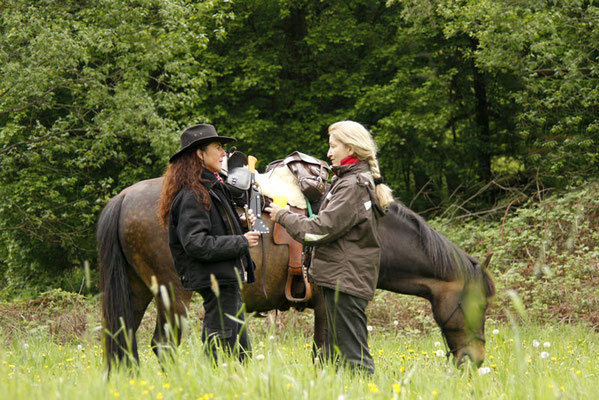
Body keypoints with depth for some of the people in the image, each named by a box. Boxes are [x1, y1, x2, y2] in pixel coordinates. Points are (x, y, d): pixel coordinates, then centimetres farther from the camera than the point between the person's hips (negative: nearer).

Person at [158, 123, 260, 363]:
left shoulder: (213, 187, 16)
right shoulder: (191, 195, -15)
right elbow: (196, 244, -23)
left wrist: (241, 225, 7)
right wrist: (241, 242, -17)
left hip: (228, 278, 10)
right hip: (216, 280, -10)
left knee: (241, 353, 12)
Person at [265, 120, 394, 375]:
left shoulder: (353, 186, -16)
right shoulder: (361, 181, 16)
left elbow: (320, 230, -19)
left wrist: (283, 216, -7)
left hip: (345, 278, -11)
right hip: (342, 277, 11)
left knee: (351, 355, -9)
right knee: (334, 354, 13)